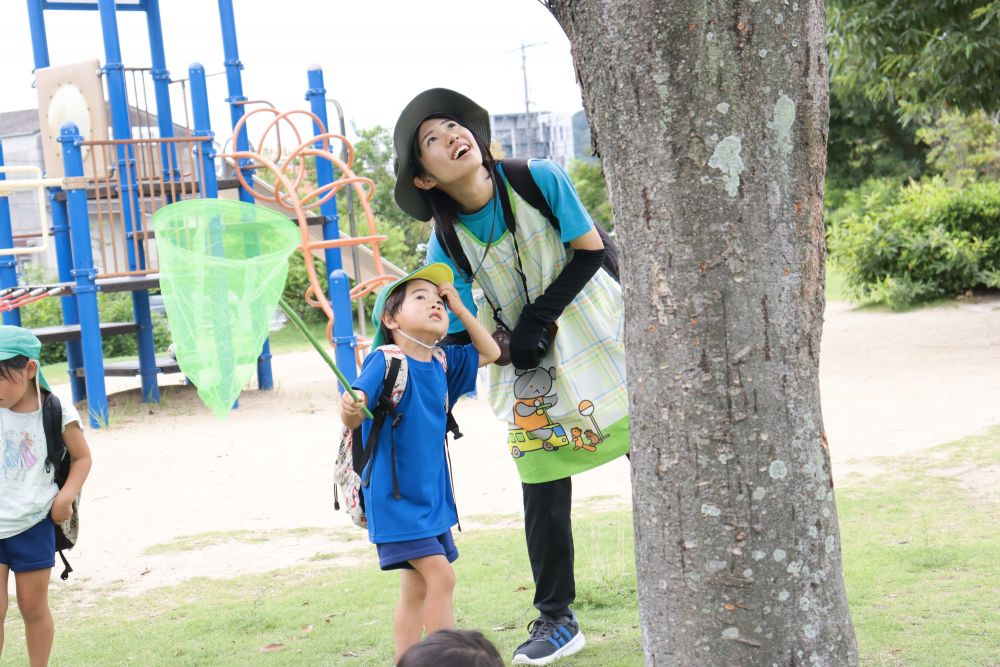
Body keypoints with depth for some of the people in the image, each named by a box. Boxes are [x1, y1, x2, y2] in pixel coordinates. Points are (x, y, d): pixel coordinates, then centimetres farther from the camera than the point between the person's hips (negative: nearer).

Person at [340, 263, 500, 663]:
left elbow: (489, 353, 20)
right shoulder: (384, 362, -16)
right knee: (440, 576, -13)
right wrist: (350, 409, -50)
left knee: (417, 588, 11)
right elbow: (353, 419, -25)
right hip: (395, 497, -8)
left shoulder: (442, 363, 5)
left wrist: (459, 307, 9)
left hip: (431, 495, 8)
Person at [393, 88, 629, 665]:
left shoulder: (541, 179, -16)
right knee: (544, 499, 2)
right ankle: (556, 620, 17)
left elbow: (591, 251, -9)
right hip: (532, 375, 1)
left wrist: (539, 317, -16)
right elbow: (458, 335, -7)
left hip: (601, 340, -1)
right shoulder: (445, 245, -11)